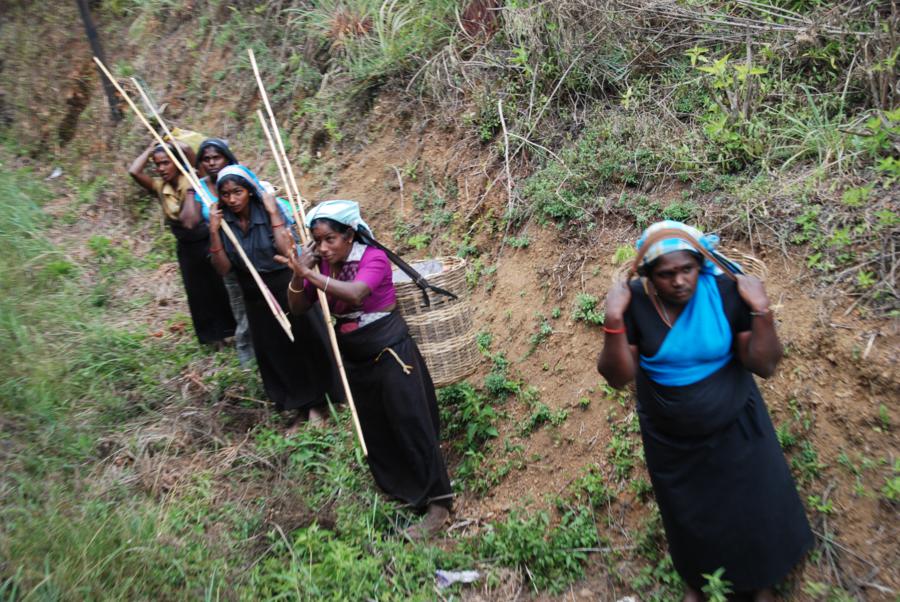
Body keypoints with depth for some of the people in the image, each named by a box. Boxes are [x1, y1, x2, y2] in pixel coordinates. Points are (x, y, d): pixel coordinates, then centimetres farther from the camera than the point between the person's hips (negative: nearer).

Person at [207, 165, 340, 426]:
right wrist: (214, 231, -20)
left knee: (303, 343, 9)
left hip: (288, 290, -4)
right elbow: (223, 268, -9)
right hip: (256, 298, 4)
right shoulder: (222, 220, -6)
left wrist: (273, 214, -27)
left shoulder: (269, 211, -16)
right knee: (274, 352, 15)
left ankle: (316, 404, 29)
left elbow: (288, 252, -28)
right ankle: (299, 406, 33)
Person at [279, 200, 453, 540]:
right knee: (374, 428, 16)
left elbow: (356, 294, -37)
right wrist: (298, 275, -19)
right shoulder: (321, 265, 0)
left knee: (410, 425, -3)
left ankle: (437, 503, 7)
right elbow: (298, 308, -1)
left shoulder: (374, 258, -18)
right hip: (355, 358, 7)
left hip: (390, 354, -7)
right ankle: (399, 489, 36)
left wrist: (310, 273, -44)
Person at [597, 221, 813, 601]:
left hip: (735, 428, 0)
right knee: (689, 518, 23)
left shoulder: (726, 292, -21)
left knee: (754, 509, 20)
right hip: (670, 440, 0)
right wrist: (614, 321, -33)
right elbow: (618, 377, -20)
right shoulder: (635, 303, -21)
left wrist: (762, 312, -30)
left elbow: (764, 365, -16)